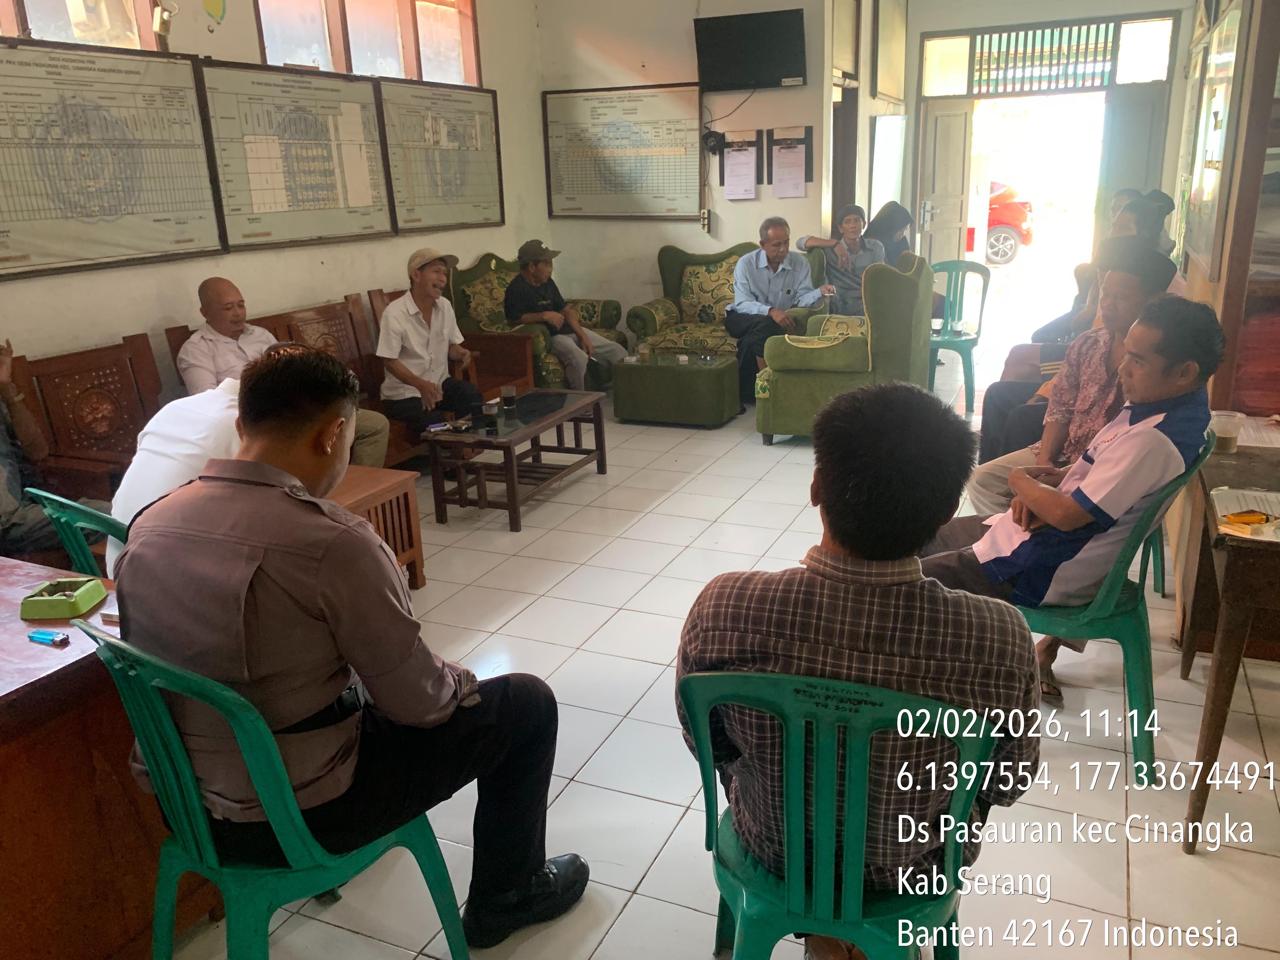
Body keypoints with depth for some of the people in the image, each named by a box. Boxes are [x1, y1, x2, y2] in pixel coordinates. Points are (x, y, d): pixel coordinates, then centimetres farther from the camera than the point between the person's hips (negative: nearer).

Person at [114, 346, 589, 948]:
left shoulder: (148, 524, -4)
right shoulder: (331, 543, -28)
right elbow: (417, 702, -18)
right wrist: (462, 683, 5)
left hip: (183, 805, 8)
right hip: (291, 818, -7)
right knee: (525, 703, 7)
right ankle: (506, 895, 28)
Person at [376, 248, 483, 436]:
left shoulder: (445, 306, 3)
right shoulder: (394, 313, -16)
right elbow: (389, 361, -15)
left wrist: (460, 353, -13)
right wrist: (420, 384, -29)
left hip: (439, 384, 5)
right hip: (404, 393, -5)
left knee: (473, 397, -24)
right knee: (434, 423, -31)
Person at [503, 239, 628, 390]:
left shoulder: (547, 283, 12)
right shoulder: (516, 289, -12)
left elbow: (566, 310, 13)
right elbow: (512, 319, -23)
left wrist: (583, 336, 0)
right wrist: (544, 316, -27)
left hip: (569, 330, 9)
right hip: (548, 336, -8)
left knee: (619, 352, 1)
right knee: (579, 358, -39)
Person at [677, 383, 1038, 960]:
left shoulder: (721, 609, -32)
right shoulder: (1001, 640, -33)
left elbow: (707, 746, -12)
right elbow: (1008, 784, -12)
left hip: (772, 850, 0)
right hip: (914, 866, 0)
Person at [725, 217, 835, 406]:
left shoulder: (800, 263, -3)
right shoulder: (746, 263, -11)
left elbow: (802, 298, -10)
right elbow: (742, 303, -21)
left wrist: (820, 292, -33)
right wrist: (770, 311, -38)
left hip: (776, 320, 2)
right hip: (742, 319, -2)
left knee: (752, 340, -31)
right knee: (763, 324, -35)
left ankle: (745, 394, -13)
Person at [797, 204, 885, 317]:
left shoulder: (876, 247, 7)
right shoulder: (830, 248, -1)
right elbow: (800, 242, -15)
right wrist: (834, 243, -23)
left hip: (868, 311, 2)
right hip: (839, 312, -2)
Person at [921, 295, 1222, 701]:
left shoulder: (1156, 439, -29)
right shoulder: (1157, 406, 2)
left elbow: (1067, 514, -27)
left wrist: (1021, 481, -8)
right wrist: (1047, 481, -7)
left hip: (1044, 572, -10)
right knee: (929, 538, 18)